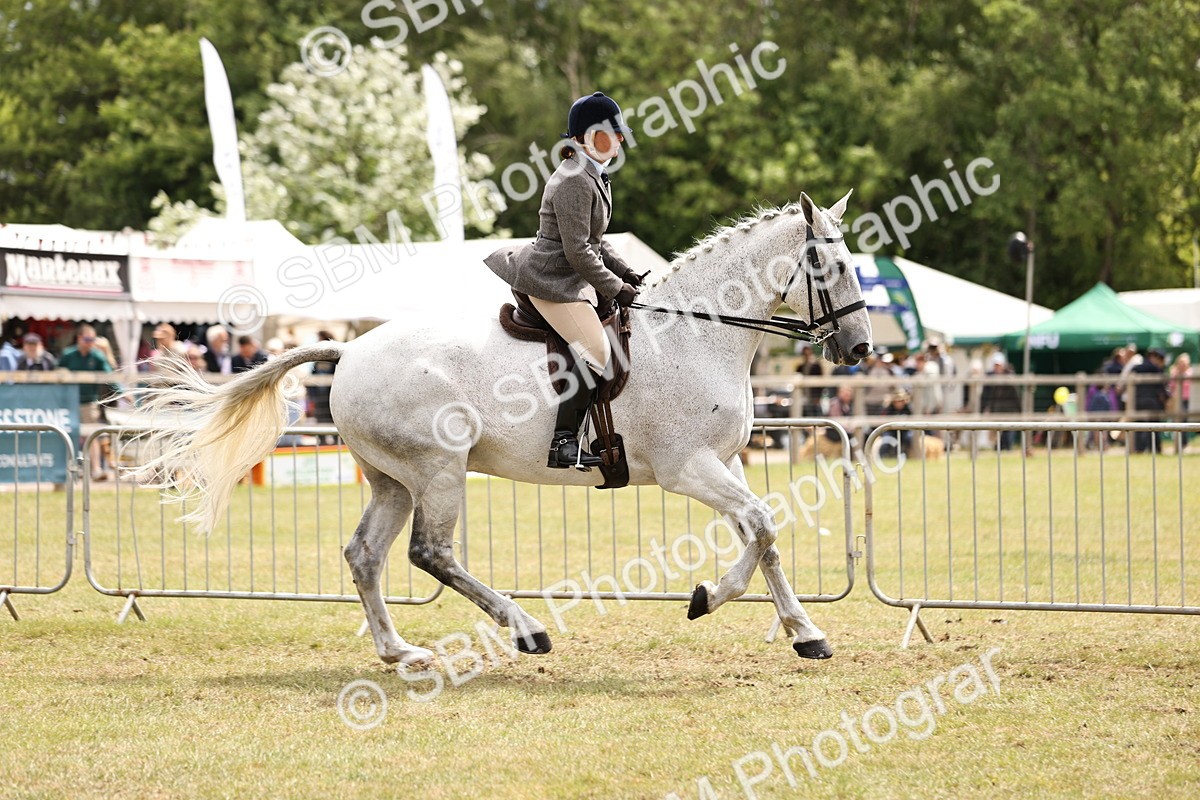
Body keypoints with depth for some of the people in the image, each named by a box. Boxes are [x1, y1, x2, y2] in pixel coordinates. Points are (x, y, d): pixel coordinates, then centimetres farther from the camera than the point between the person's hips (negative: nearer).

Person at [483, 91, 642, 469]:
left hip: (571, 277, 11)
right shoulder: (574, 182, -19)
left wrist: (623, 272, 10)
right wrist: (615, 287, -15)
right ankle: (563, 443, -20)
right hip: (551, 280, -11)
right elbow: (579, 251, -22)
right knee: (595, 351, -20)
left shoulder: (594, 177, 15)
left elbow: (594, 240, 22)